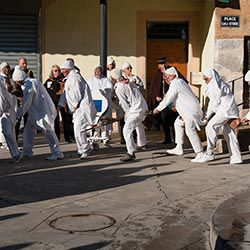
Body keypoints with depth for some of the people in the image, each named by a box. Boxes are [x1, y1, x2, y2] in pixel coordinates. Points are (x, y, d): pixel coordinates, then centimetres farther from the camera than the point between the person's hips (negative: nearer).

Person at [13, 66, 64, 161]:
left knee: (48, 131, -8)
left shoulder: (28, 85, -18)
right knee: (28, 130, 12)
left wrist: (17, 115, -14)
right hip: (36, 112, 10)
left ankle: (57, 153, -4)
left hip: (42, 111, -10)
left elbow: (26, 104, -19)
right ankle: (27, 152, 18)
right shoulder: (33, 81, 11)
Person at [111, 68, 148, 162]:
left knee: (127, 130, -9)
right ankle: (142, 143, 52)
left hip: (136, 110, -9)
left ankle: (131, 153, -16)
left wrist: (127, 112, 12)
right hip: (144, 107, 9)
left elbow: (124, 103, -6)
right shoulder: (131, 83, 17)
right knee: (138, 124, 35)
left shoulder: (119, 88, -7)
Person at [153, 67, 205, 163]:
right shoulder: (179, 81, 16)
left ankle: (200, 153, -15)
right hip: (188, 109, 11)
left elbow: (168, 99, -14)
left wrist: (158, 108, -5)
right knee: (178, 123, 20)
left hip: (191, 110, -11)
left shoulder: (175, 84, -14)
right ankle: (179, 148, 23)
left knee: (190, 130, -15)